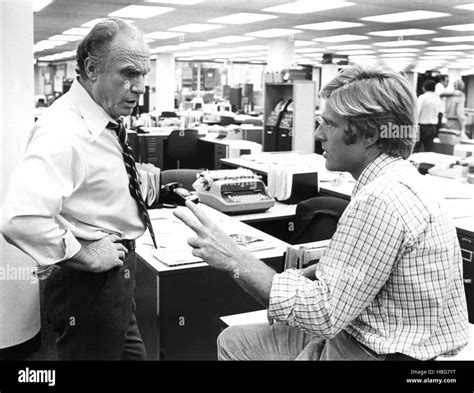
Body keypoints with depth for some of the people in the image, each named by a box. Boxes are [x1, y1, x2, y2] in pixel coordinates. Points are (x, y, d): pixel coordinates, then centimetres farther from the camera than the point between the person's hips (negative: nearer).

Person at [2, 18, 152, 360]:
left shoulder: (105, 120, 4)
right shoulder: (64, 131, -26)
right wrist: (85, 255, -25)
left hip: (116, 275, 9)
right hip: (89, 282, -9)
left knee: (132, 353, 23)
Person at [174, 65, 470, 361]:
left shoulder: (380, 201, -27)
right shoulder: (396, 179, 7)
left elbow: (323, 314, -28)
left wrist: (235, 259, -26)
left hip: (373, 353, -9)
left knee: (235, 344, 1)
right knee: (233, 342, 12)